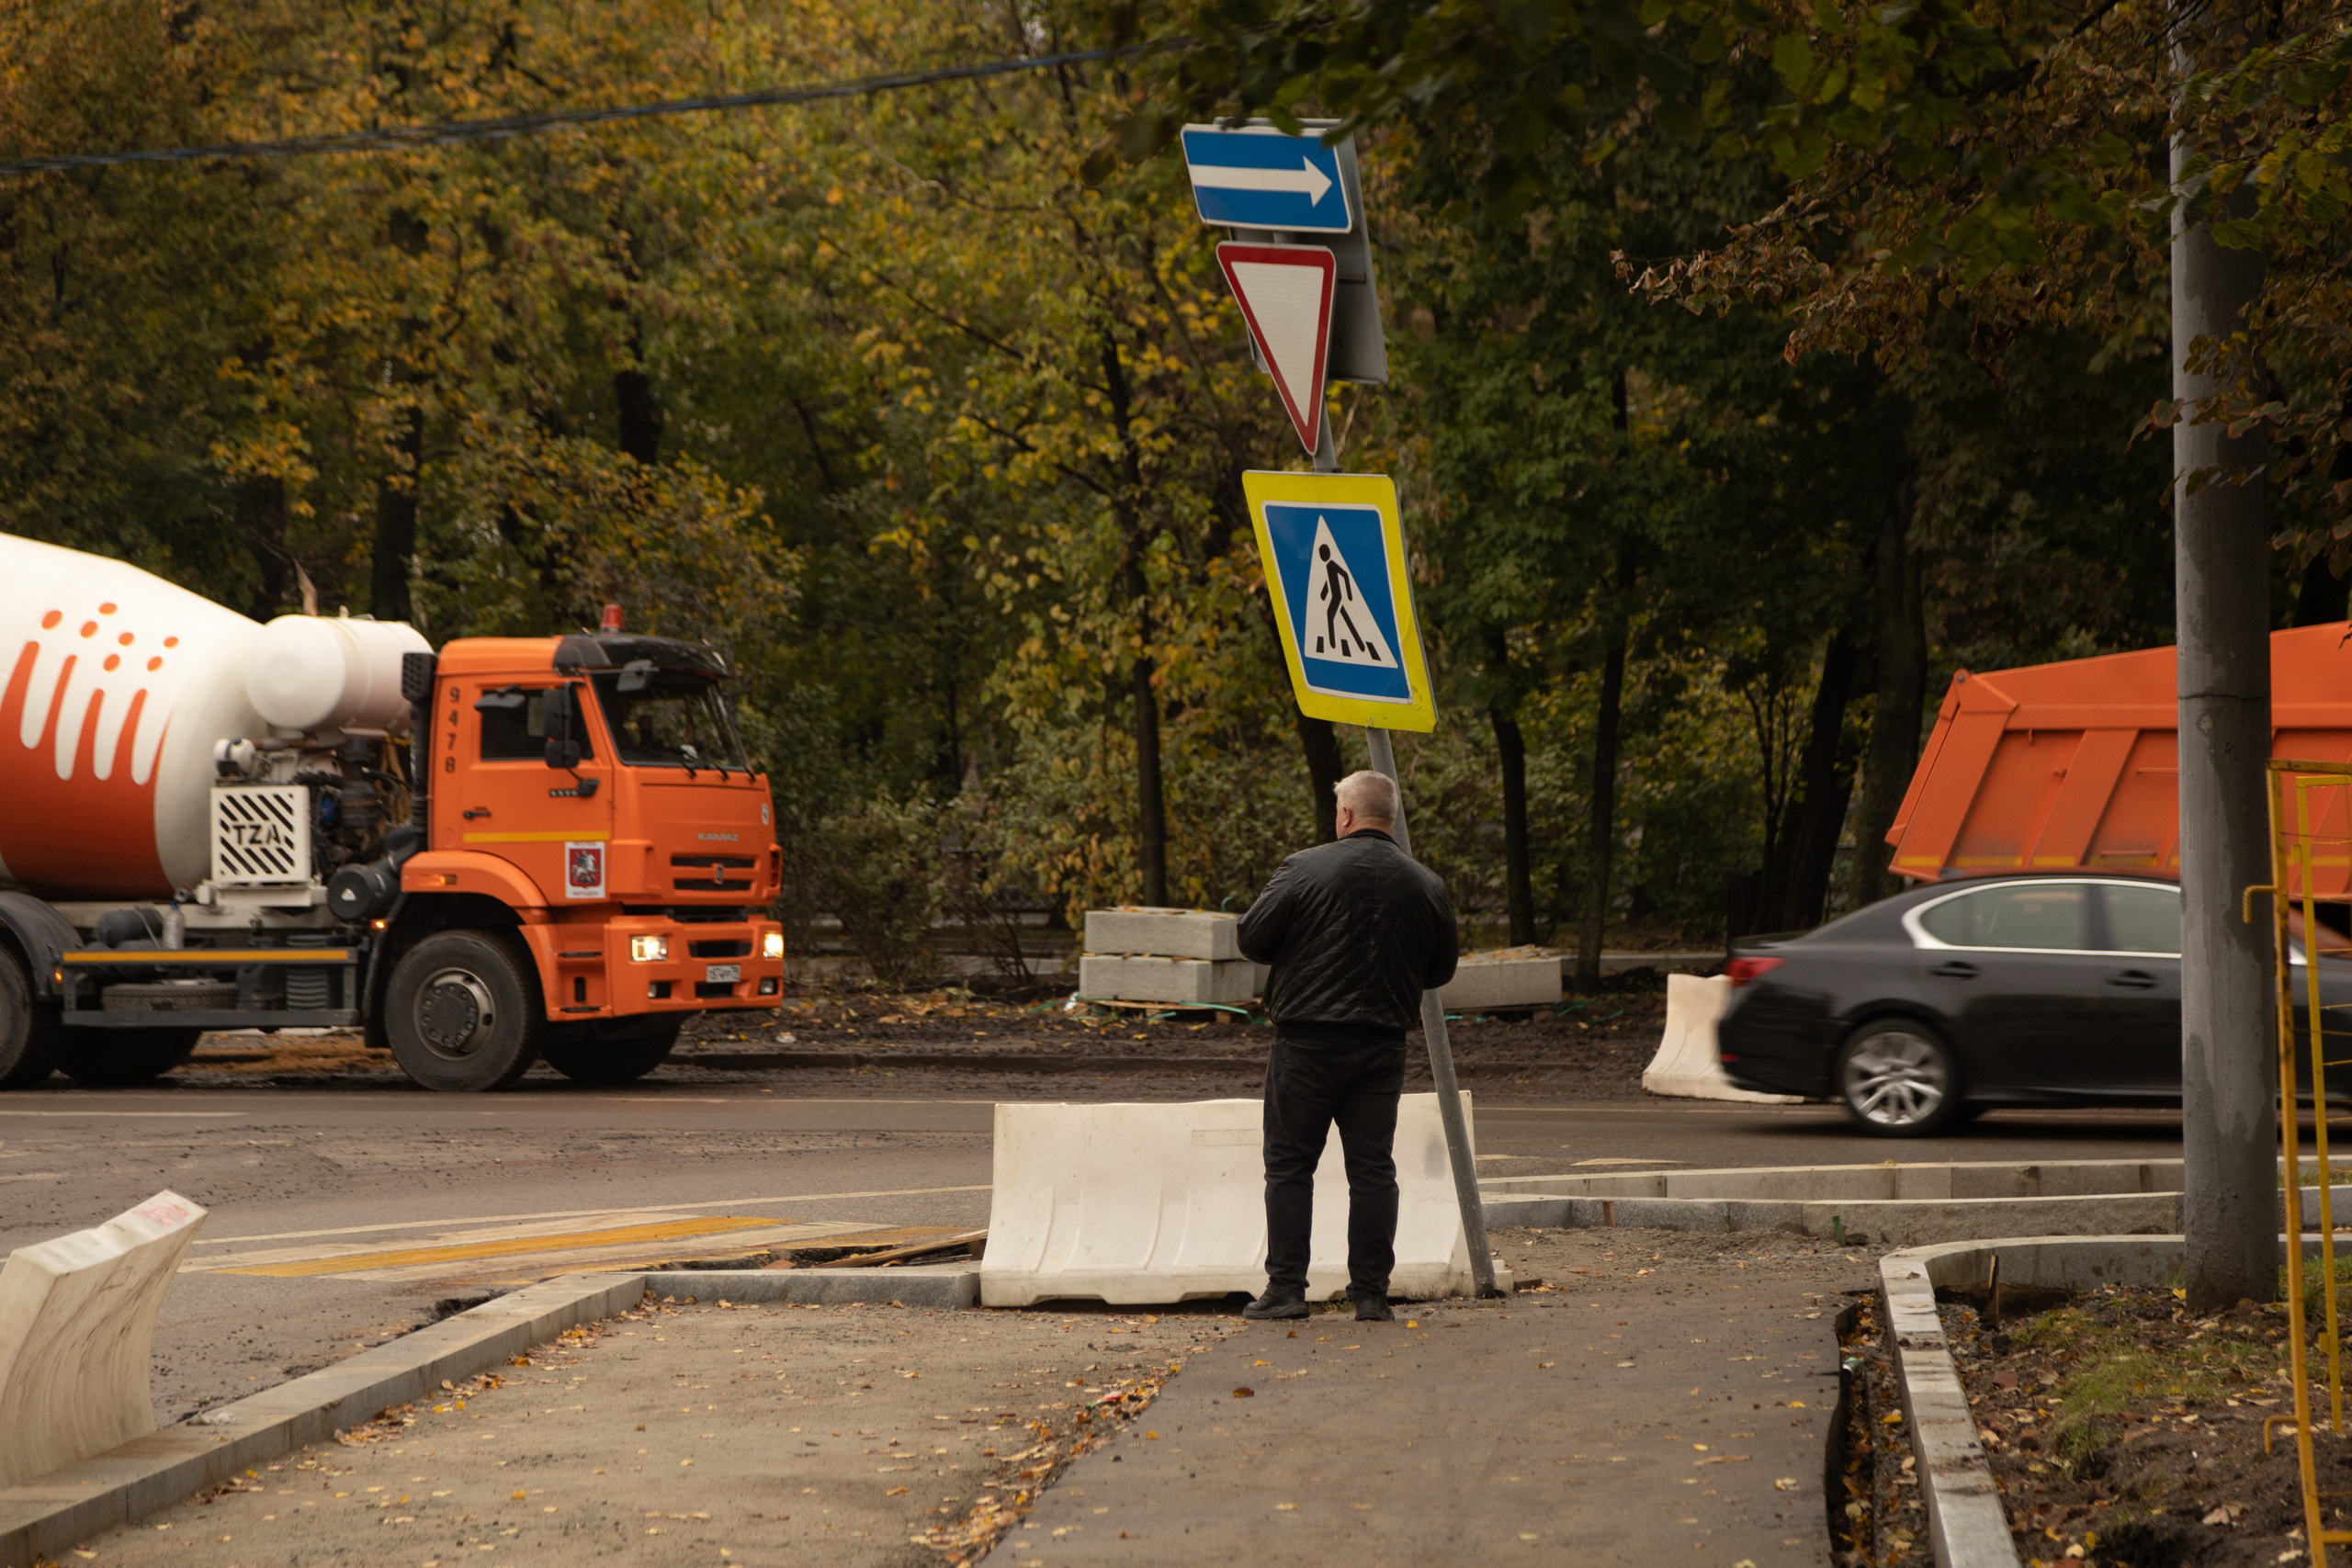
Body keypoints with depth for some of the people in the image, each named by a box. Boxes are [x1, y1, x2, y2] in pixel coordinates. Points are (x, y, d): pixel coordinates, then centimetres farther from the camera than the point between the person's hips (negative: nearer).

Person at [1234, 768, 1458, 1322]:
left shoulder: (1304, 869, -8)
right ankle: (1371, 1293, 7)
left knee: (1289, 1165, 4)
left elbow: (1251, 939, -4)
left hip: (1307, 1041, -3)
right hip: (1383, 1045, 3)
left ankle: (1286, 1288, 3)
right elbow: (1441, 970, 13)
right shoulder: (1426, 886, 4)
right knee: (1373, 1168, 7)